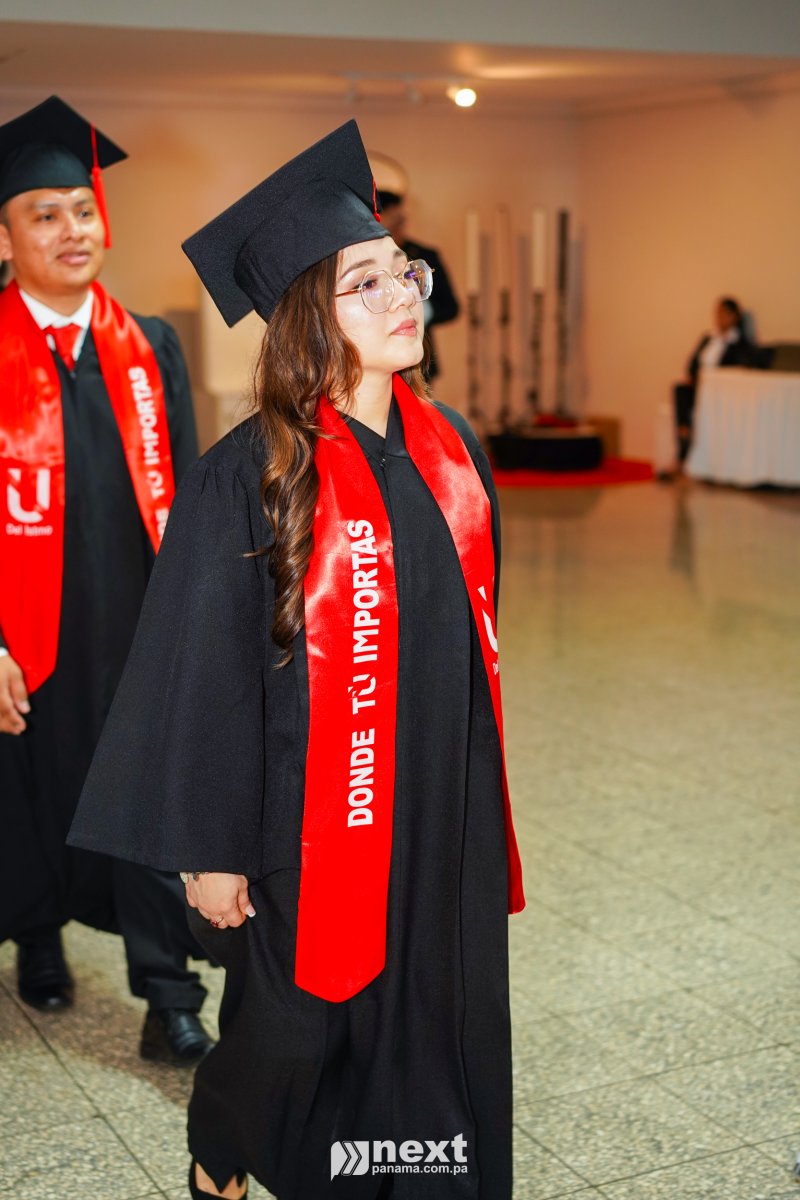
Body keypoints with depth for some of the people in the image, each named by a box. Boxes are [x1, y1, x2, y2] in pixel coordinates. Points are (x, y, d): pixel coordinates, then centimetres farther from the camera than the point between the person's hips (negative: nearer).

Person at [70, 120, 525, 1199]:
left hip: (446, 807, 5)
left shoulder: (450, 449, 1)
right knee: (295, 1029, 15)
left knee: (441, 1023, 14)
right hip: (313, 818, -5)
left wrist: (475, 795, 14)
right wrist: (210, 851, -10)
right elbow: (205, 675, -13)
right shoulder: (251, 477, -17)